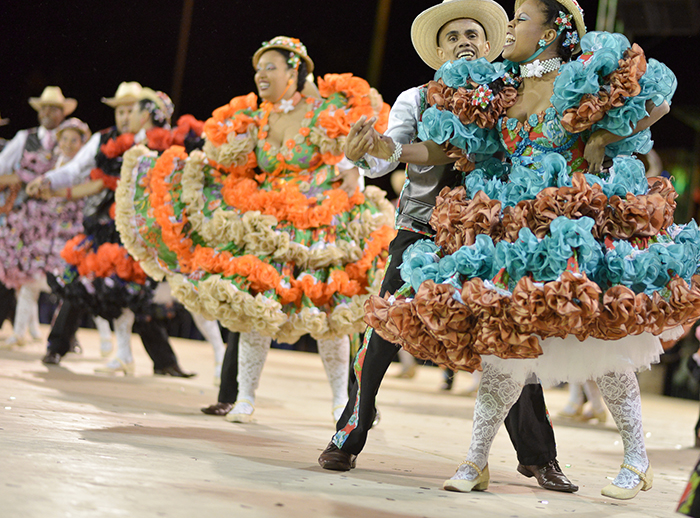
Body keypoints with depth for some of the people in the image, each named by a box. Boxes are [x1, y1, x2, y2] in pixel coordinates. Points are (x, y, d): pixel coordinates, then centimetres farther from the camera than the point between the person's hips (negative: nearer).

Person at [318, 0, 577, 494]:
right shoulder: (416, 100, 5)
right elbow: (389, 155, -7)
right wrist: (364, 154, -30)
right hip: (421, 229, -1)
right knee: (384, 334, -8)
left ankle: (538, 457, 12)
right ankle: (348, 439, 7)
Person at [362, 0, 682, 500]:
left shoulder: (588, 78, -1)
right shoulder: (496, 91, 14)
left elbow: (658, 102, 3)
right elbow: (453, 146, 15)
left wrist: (605, 136, -6)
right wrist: (390, 149, 8)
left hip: (580, 221, -4)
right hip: (514, 227, 5)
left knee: (605, 342, -7)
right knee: (501, 342, -1)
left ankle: (637, 459, 8)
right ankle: (477, 459, 8)